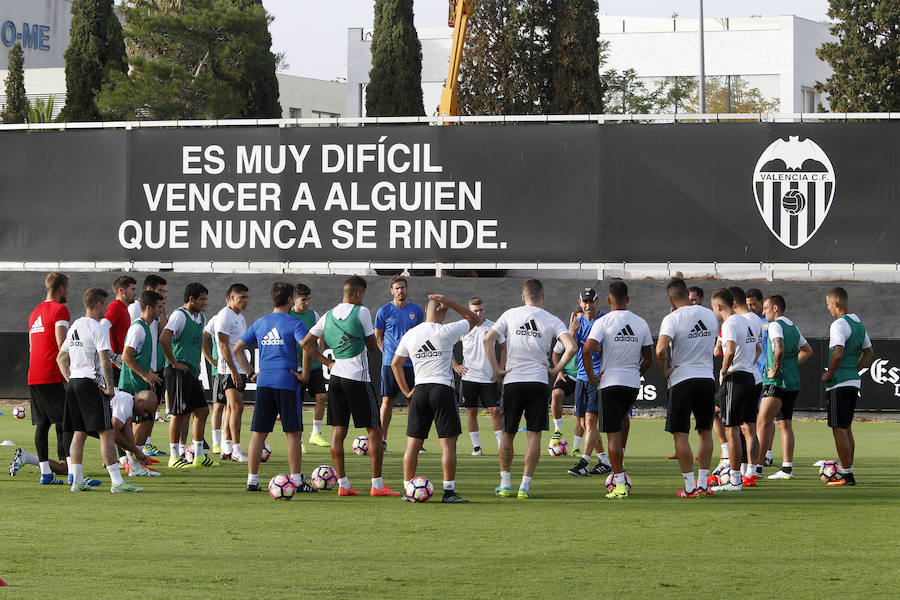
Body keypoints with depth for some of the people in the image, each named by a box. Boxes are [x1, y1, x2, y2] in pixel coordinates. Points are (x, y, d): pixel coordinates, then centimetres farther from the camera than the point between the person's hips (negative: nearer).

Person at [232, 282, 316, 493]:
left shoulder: (260, 324, 12)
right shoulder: (294, 324, -5)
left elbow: (237, 349, 14)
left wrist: (250, 373, 14)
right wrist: (305, 375, -11)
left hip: (264, 382, 5)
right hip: (287, 382, -4)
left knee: (259, 433, 7)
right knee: (293, 433, 0)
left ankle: (252, 480, 6)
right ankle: (297, 480, -2)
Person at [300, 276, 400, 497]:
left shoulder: (329, 316, 8)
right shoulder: (361, 312, -8)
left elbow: (306, 343, 8)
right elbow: (372, 345, -1)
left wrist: (328, 362, 10)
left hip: (336, 377, 6)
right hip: (358, 378, -6)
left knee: (338, 431, 7)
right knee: (374, 430, 1)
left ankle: (343, 484, 5)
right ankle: (377, 485, 0)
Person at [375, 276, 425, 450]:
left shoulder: (416, 311, 8)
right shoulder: (384, 311, 2)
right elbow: (377, 336, 8)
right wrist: (387, 353, -1)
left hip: (411, 363, 2)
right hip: (390, 363, -2)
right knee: (387, 400, -2)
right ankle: (382, 439, 4)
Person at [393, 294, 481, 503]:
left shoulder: (409, 335, 7)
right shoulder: (446, 332, -6)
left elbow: (395, 364, 16)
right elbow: (475, 319, 6)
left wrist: (406, 392, 21)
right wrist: (449, 302, 3)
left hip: (419, 390, 4)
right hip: (443, 388, -4)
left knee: (413, 443, 8)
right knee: (448, 443, 0)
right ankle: (449, 492, -3)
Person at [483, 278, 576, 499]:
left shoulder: (510, 315, 4)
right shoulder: (552, 320, 1)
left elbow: (487, 340, -3)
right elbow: (571, 347, -11)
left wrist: (496, 370, 1)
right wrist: (555, 369, 0)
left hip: (512, 381, 1)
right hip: (538, 382, -1)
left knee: (507, 433, 12)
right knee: (534, 434, 4)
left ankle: (504, 484, 14)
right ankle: (525, 486, -1)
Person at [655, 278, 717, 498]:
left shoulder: (672, 318, -11)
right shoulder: (709, 315, 6)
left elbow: (661, 350, -24)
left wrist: (664, 371, -6)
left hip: (682, 379, -5)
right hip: (708, 378, 5)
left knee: (681, 434, 1)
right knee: (705, 432, 15)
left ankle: (690, 487, -4)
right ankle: (703, 483, 14)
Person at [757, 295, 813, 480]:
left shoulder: (776, 326, -10)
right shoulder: (793, 326, 17)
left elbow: (779, 349, -27)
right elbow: (807, 350, 27)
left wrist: (775, 369, -16)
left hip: (777, 382, -9)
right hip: (793, 382, 9)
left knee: (762, 422, -9)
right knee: (784, 424, 10)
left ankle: (756, 466, -13)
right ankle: (787, 468, 7)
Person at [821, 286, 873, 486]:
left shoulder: (839, 325, -15)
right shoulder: (859, 324, 14)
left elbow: (838, 353, -27)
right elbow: (868, 353, 22)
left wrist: (828, 375, -14)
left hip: (839, 384, -9)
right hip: (854, 382, 9)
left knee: (839, 429, -5)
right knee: (846, 427, 16)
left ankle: (847, 475, -6)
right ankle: (848, 472, 19)